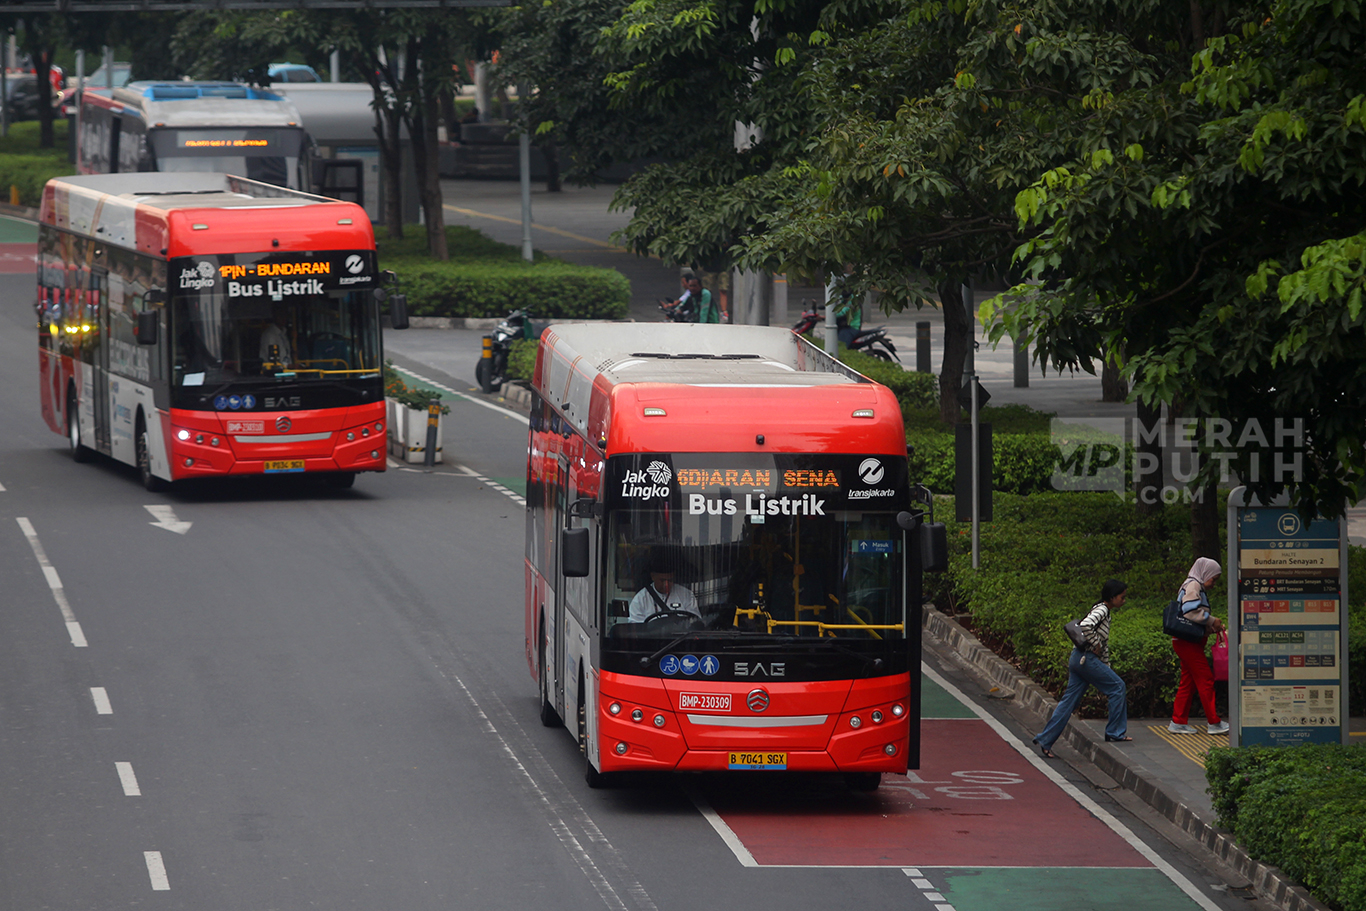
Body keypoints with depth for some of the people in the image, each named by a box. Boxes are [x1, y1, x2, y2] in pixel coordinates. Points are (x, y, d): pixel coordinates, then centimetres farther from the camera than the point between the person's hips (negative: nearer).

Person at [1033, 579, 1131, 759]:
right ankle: (1115, 732, 5)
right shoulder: (1101, 610, -10)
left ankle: (1045, 741, 8)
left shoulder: (1106, 614, 20)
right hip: (1086, 658, -9)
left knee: (1069, 701, 8)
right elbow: (1086, 625, -30)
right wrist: (1095, 645, -19)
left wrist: (1106, 669, 23)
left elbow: (1104, 645, 25)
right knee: (1117, 687, -2)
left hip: (1079, 660, 9)